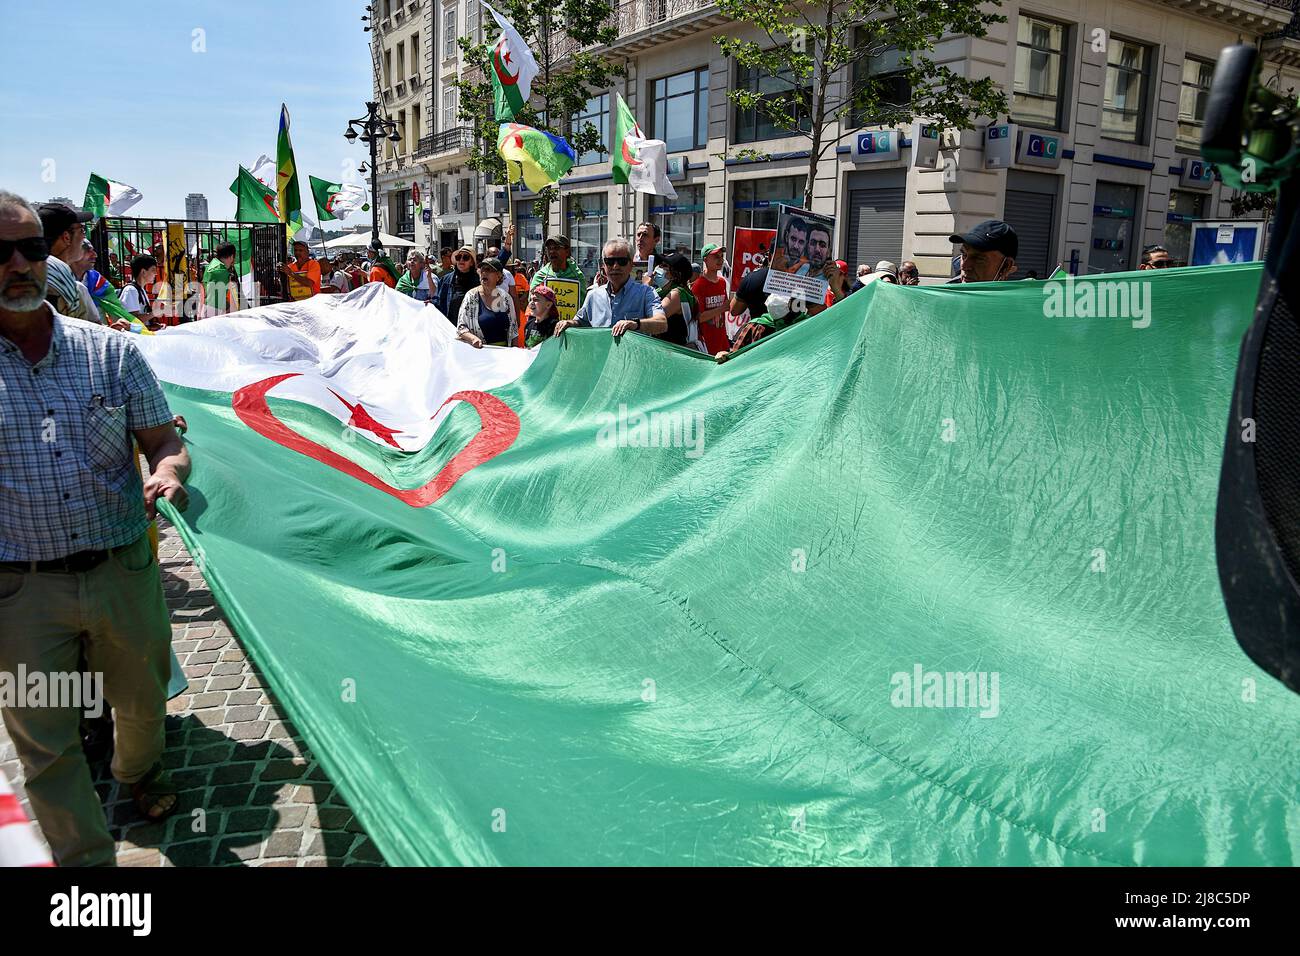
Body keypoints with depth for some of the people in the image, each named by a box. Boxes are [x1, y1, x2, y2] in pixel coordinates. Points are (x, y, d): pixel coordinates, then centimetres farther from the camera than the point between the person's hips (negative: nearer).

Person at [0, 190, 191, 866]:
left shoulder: (112, 352, -1)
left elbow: (164, 442, 3)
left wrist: (168, 471, -20)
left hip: (124, 573, 2)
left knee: (142, 700, 22)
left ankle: (140, 772, 53)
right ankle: (86, 856, 29)